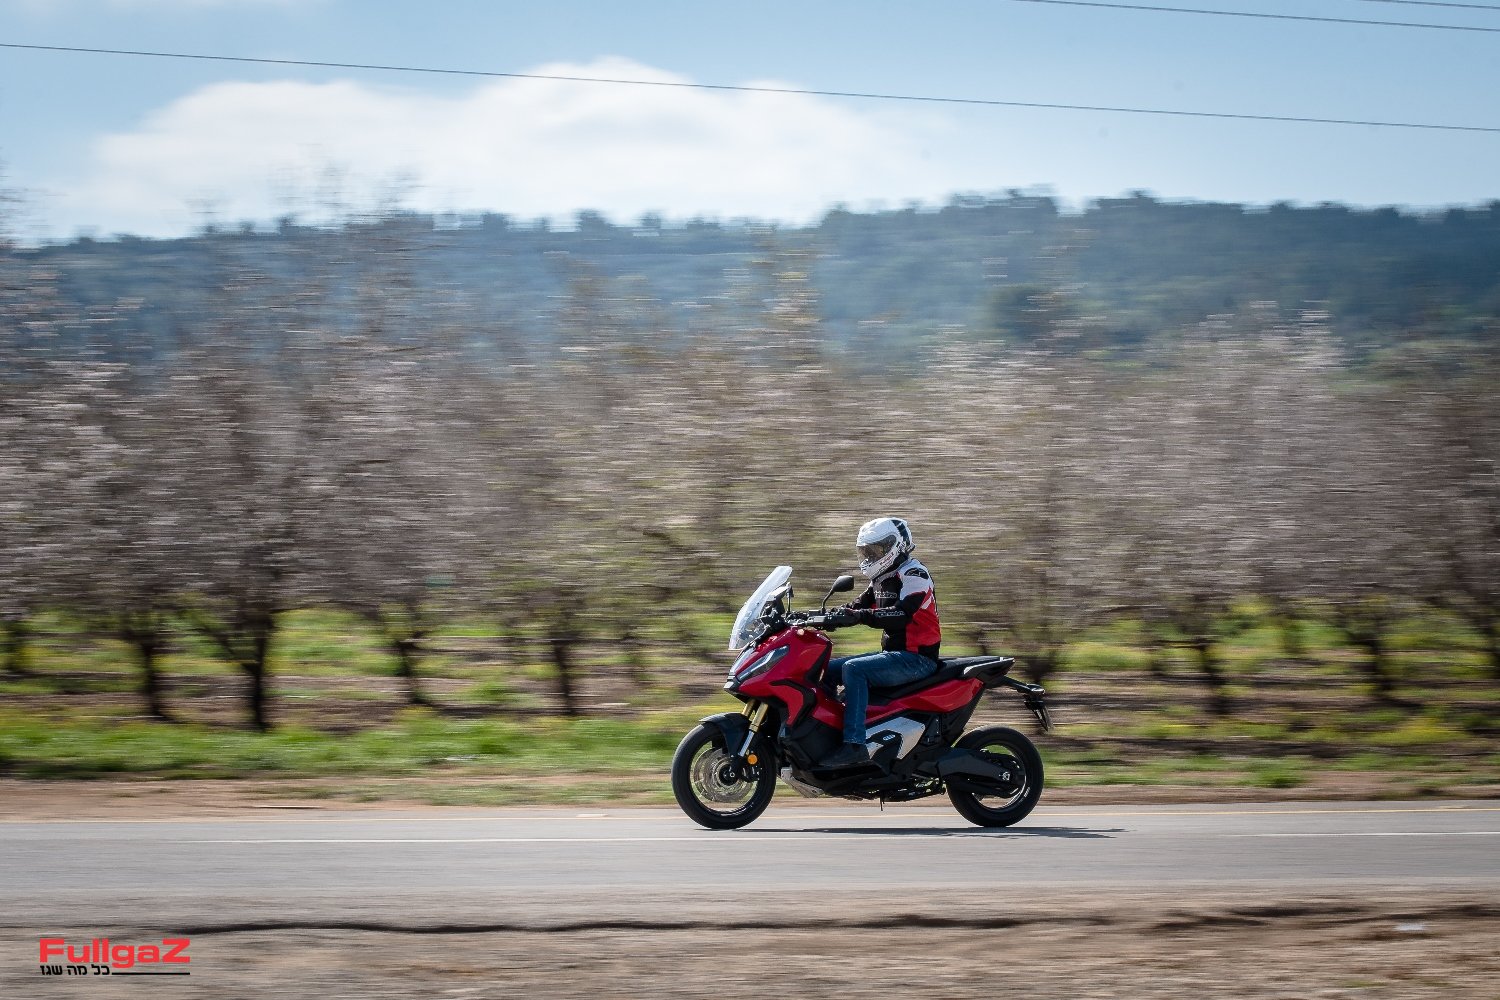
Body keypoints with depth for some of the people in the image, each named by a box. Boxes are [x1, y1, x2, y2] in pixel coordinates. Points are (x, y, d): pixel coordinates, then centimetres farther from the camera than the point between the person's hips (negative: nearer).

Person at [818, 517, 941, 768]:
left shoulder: (914, 575, -13)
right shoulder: (883, 578, 17)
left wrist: (858, 616, -38)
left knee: (853, 669, -30)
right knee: (825, 670, 5)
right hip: (893, 653, 10)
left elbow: (901, 614, -28)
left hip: (918, 658, -10)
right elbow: (858, 606, 11)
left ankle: (854, 745, -35)